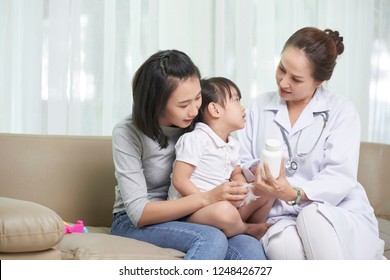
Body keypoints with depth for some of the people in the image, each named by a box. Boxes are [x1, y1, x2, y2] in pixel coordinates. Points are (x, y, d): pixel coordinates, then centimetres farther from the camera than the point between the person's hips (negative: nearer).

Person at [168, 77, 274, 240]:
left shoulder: (233, 145, 13)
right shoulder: (195, 139, -14)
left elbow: (237, 174, 22)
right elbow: (180, 181, -18)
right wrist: (208, 201, -24)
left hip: (223, 201, 8)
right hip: (190, 211, -8)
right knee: (225, 212, -38)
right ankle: (248, 229, -5)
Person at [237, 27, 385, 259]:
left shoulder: (341, 111, 1)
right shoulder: (260, 107, 13)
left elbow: (341, 176, -11)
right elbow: (242, 160, 9)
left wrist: (296, 194, -29)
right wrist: (257, 171, -15)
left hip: (343, 216, -1)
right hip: (284, 218, 1)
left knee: (313, 216, -37)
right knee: (281, 245, -35)